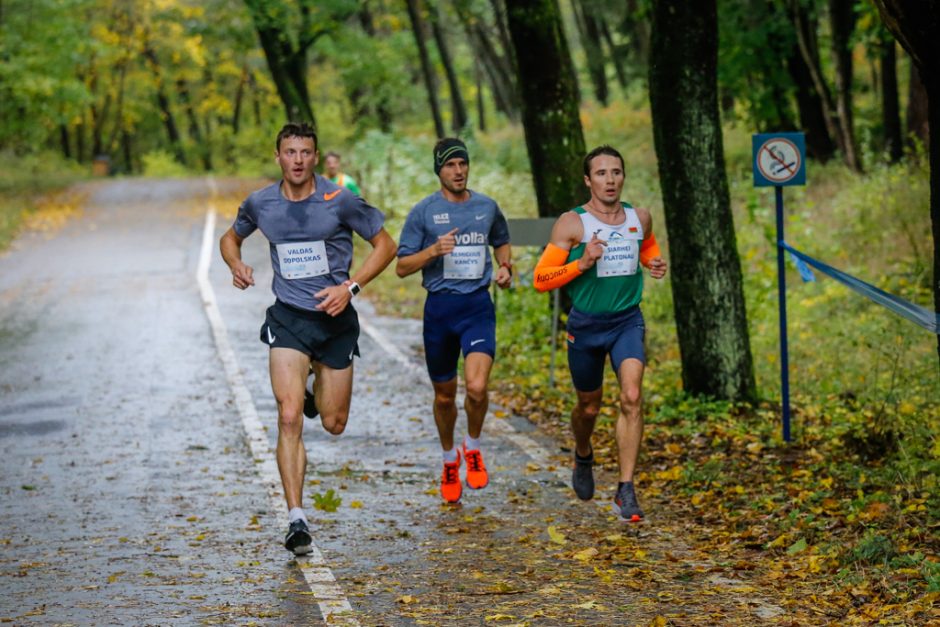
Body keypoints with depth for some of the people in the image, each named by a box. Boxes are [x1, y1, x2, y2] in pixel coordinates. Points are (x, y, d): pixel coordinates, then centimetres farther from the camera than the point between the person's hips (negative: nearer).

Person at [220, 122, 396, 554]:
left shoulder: (340, 201, -8)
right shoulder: (260, 204, 0)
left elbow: (385, 245, -1)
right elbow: (231, 237, 20)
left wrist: (351, 287, -13)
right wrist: (236, 266, -3)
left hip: (335, 320, 0)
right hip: (288, 320, 0)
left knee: (334, 424, 9)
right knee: (289, 417, -16)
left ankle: (321, 385, 46)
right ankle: (297, 519, -12)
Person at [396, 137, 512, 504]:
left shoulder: (487, 207, 8)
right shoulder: (424, 212, -1)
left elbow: (502, 242, 28)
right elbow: (401, 267, -2)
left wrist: (505, 267, 7)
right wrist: (434, 250, -18)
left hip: (478, 307, 0)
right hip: (439, 307, 0)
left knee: (477, 387, -20)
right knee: (444, 395, 11)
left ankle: (473, 447, 9)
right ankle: (449, 459, 35)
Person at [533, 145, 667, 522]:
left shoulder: (640, 218, 2)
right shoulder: (571, 223, -11)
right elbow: (541, 279, -12)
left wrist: (655, 263, 4)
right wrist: (581, 263, -25)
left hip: (628, 321, 2)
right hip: (586, 324, -1)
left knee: (631, 398, -18)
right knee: (589, 406, 14)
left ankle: (626, 490, -14)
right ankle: (583, 456, 48)